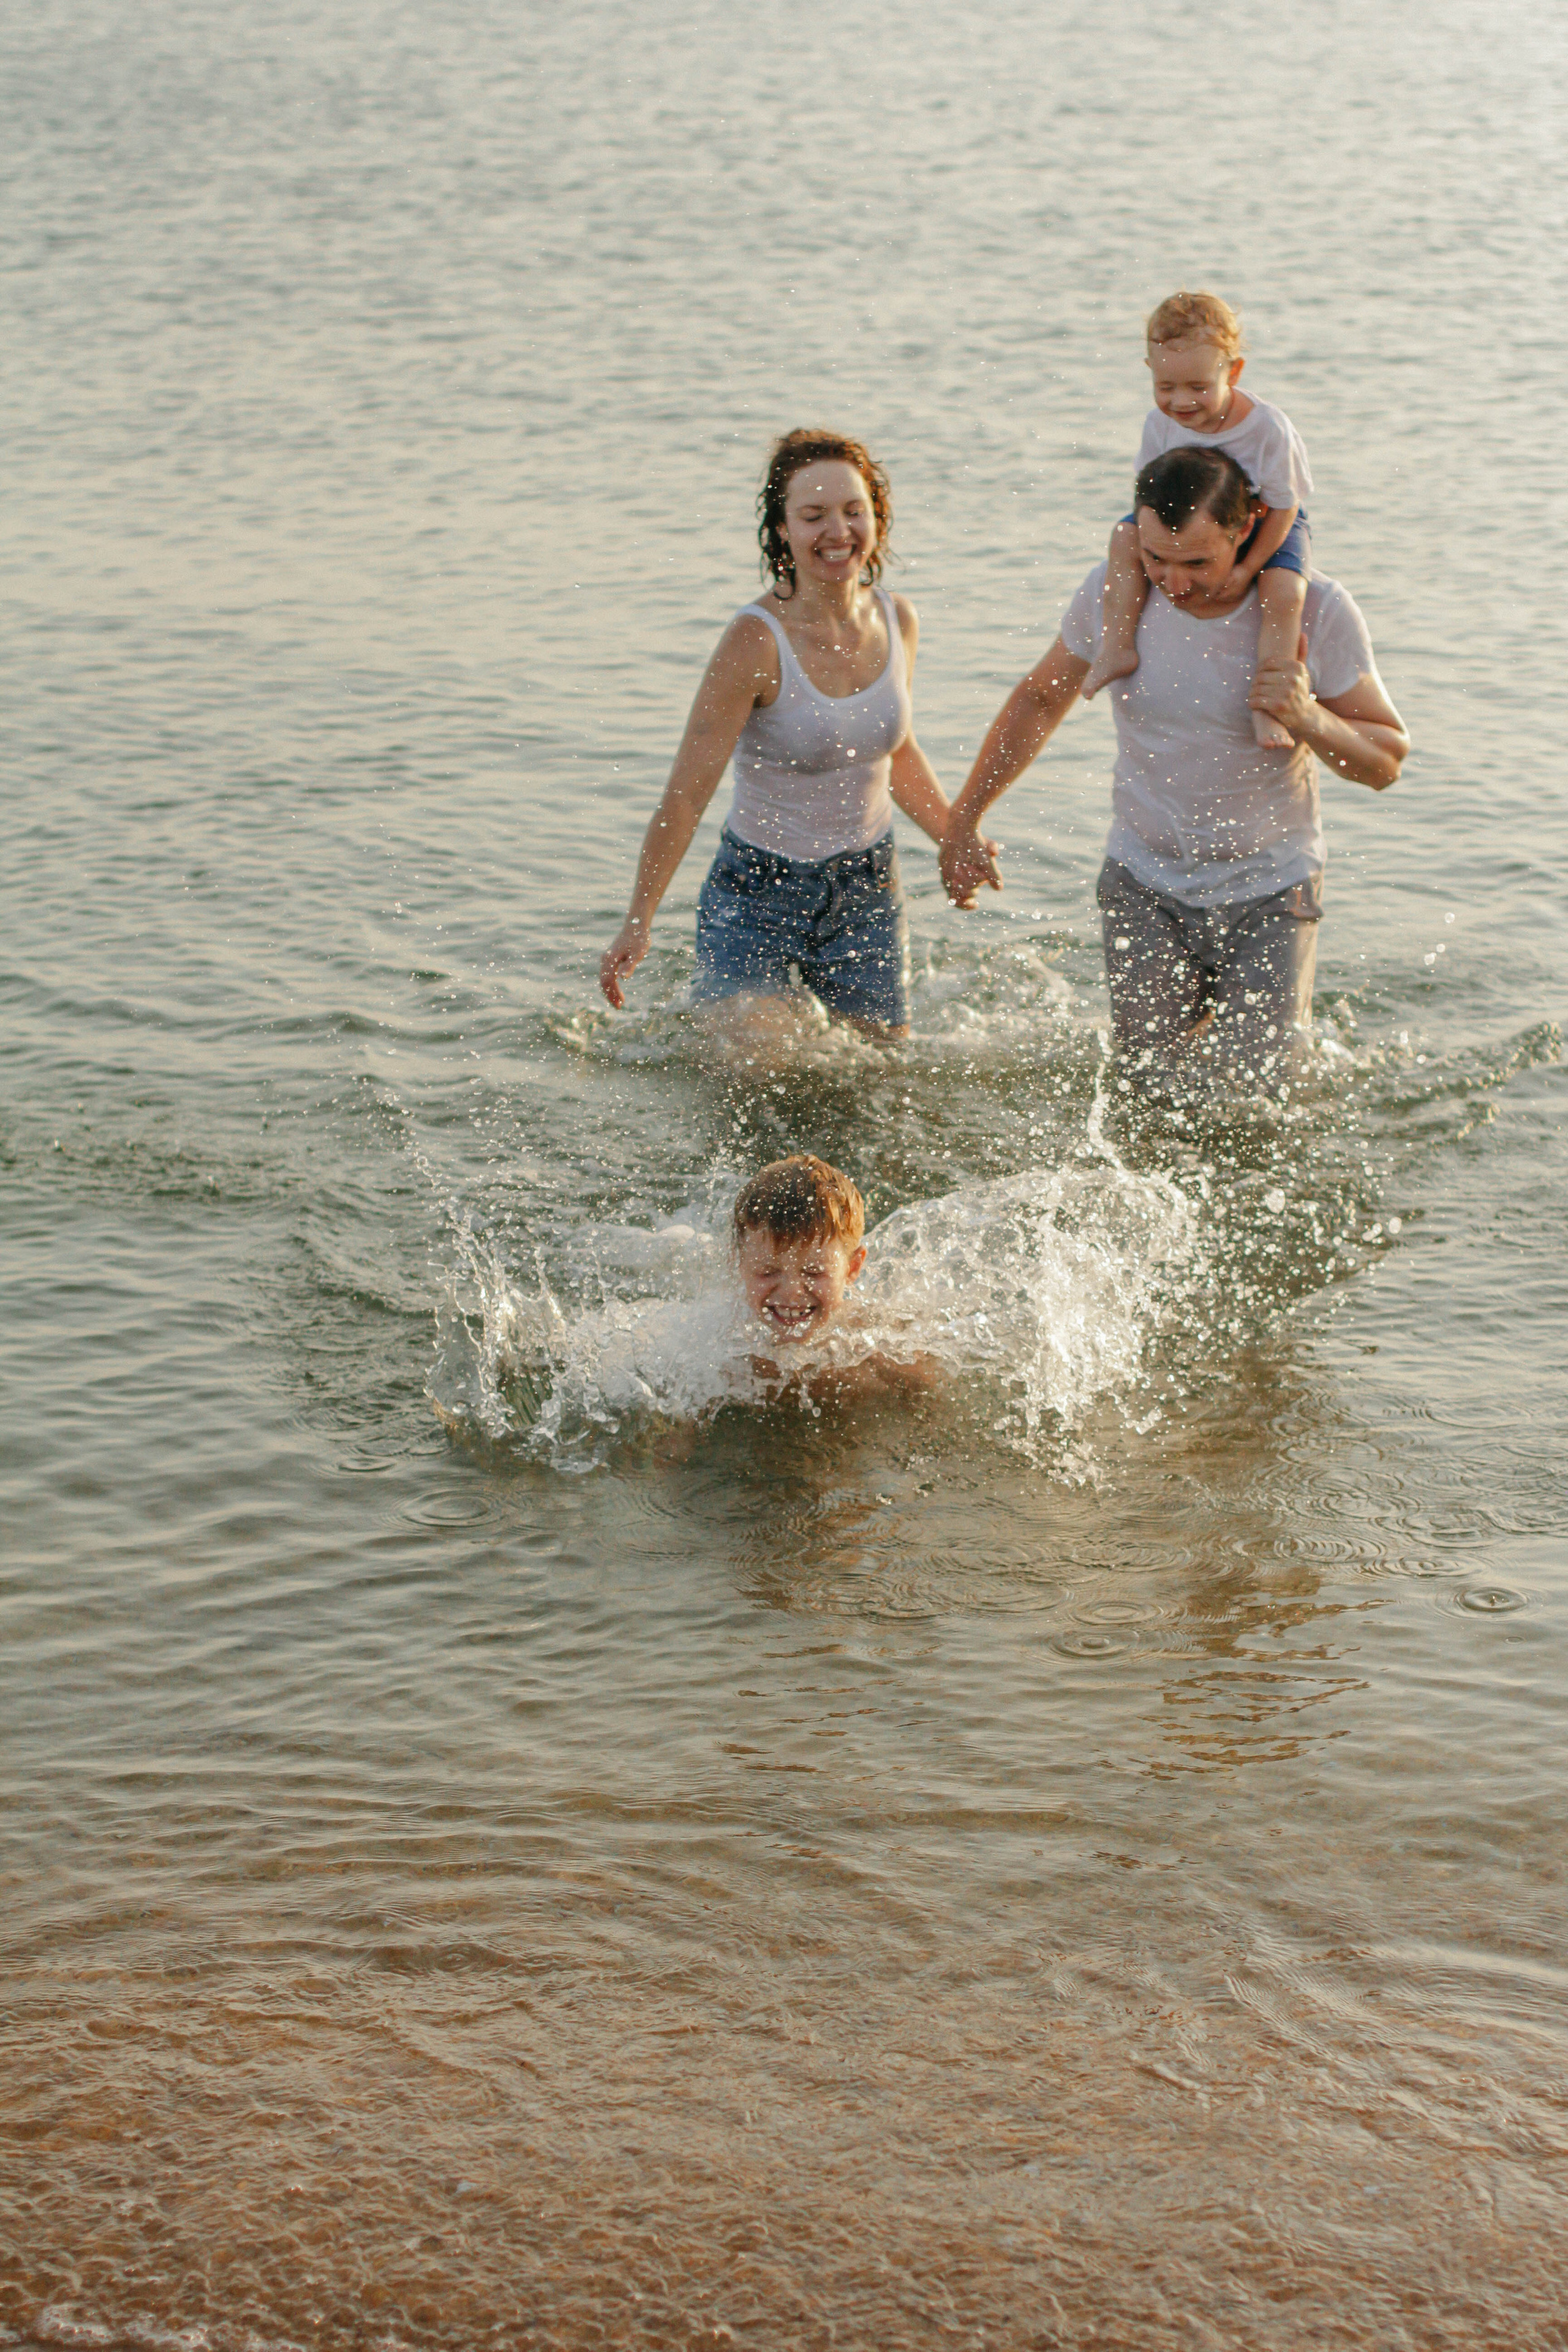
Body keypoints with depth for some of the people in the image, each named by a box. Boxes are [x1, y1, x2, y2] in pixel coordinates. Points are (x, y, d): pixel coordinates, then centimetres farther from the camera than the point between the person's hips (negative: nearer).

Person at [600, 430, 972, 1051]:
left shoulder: (897, 620, -3)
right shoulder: (757, 639, -21)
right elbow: (688, 791, -20)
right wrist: (638, 922, -20)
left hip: (868, 887, 5)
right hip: (758, 891, -5)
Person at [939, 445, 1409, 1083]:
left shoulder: (1315, 612, -17)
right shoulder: (1113, 591, -12)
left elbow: (1385, 761, -8)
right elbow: (1039, 700, 7)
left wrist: (1309, 720, -29)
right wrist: (963, 821, 11)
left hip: (1270, 889, -2)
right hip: (1145, 882, 2)